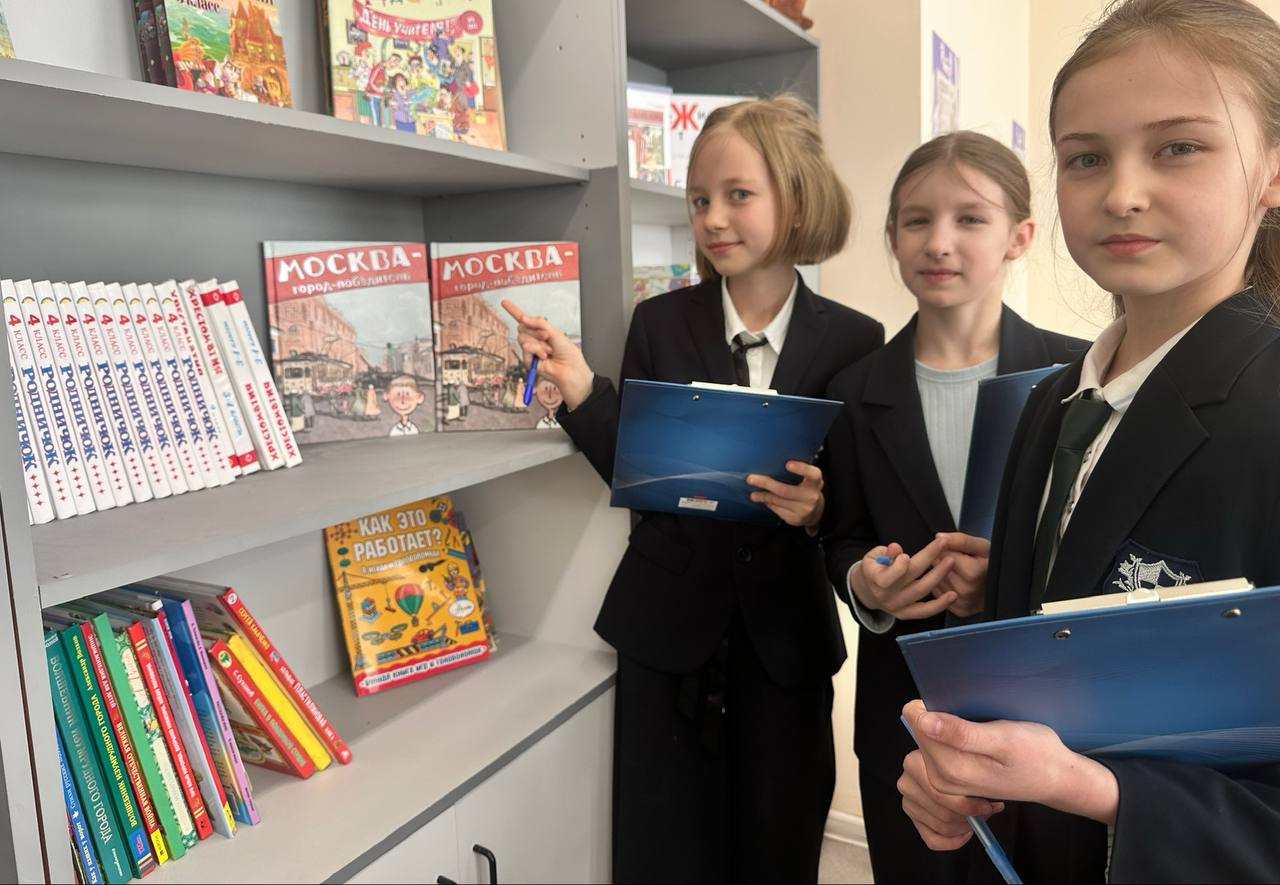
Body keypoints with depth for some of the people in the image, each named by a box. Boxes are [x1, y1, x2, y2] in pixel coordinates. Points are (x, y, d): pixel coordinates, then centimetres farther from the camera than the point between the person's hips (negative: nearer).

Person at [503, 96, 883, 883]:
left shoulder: (852, 340, -4)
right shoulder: (659, 323, -3)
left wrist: (820, 508, -24)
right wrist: (582, 393, -17)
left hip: (785, 632, 0)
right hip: (668, 625, 1)